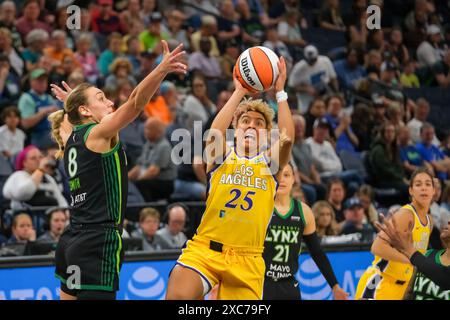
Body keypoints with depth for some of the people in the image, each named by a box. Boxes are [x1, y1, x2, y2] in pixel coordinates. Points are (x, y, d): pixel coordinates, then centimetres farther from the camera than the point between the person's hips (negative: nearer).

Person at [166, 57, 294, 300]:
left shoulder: (270, 162, 9)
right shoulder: (222, 156, 7)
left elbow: (287, 138, -12)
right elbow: (214, 134, -16)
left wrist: (280, 92, -11)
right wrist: (239, 92, -13)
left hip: (246, 260, 2)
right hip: (204, 249, -1)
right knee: (177, 297, -27)